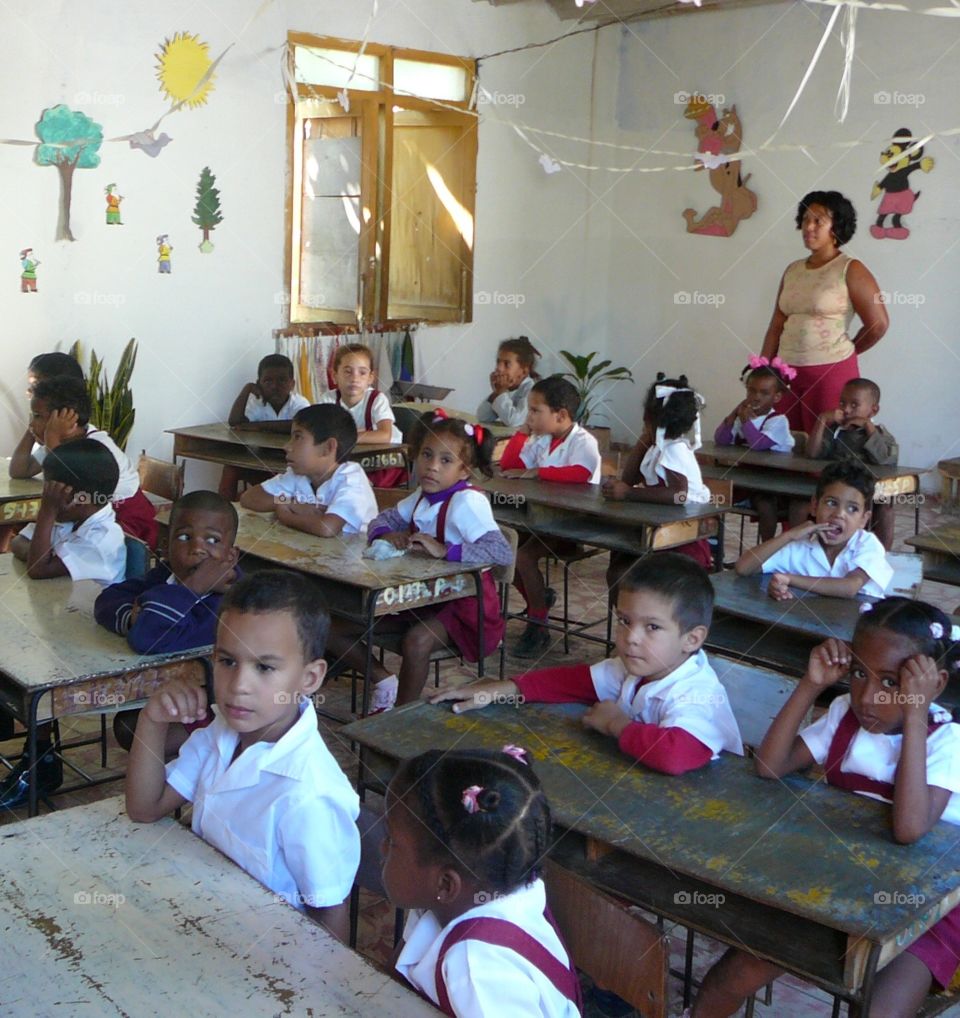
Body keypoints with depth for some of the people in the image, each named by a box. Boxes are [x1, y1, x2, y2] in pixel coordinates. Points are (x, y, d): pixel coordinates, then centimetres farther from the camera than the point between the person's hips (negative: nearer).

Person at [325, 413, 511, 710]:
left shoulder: (468, 502, -20)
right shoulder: (422, 497, 6)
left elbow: (502, 552, -31)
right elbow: (382, 520, 16)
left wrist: (445, 550, -35)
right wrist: (386, 535, -8)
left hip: (462, 603, -8)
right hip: (421, 597, 8)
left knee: (417, 639, -38)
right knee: (334, 630, 0)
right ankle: (384, 679, 17)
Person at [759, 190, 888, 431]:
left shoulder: (850, 270, -5)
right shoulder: (792, 270, 12)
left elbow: (878, 324, -8)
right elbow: (777, 326, 11)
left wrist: (844, 352, 5)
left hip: (831, 373, -5)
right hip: (787, 373, 5)